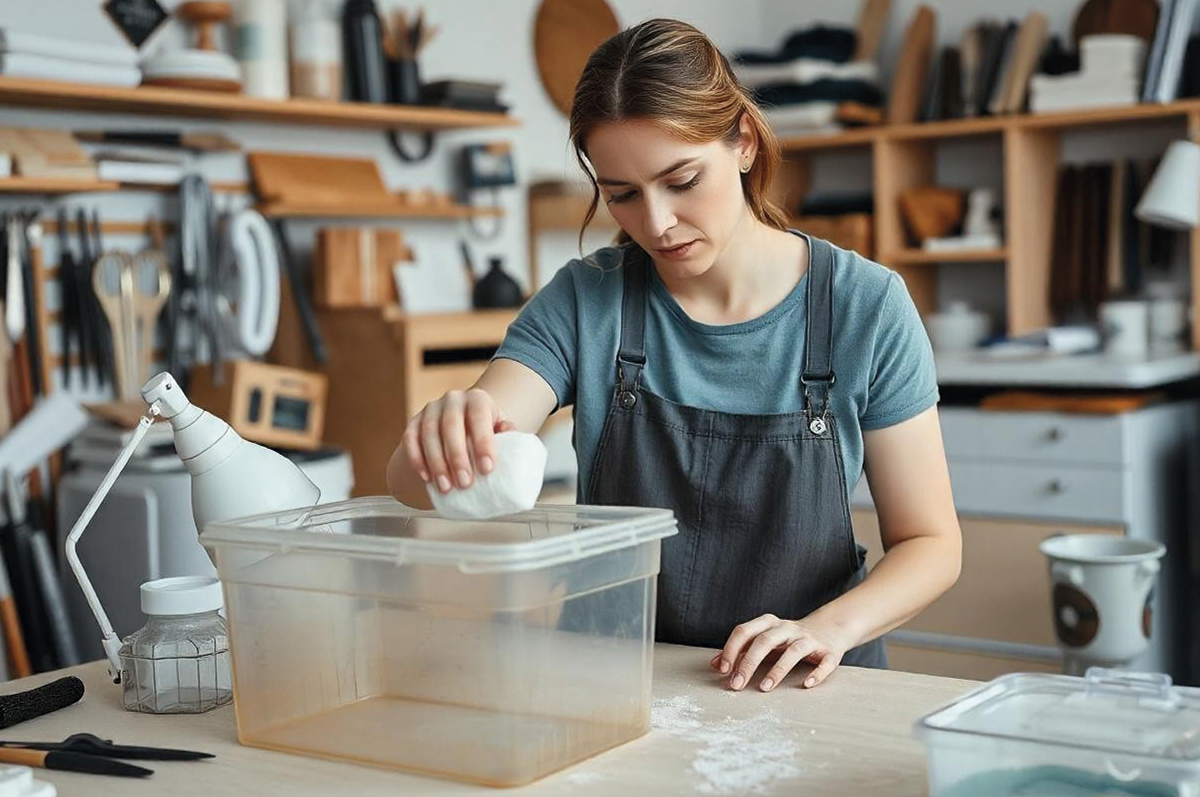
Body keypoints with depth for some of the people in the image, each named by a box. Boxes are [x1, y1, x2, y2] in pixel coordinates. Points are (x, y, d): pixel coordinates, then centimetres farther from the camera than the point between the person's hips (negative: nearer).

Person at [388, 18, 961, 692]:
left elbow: (931, 543, 3)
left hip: (803, 689, -1)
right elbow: (412, 485, -11)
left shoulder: (866, 307, -3)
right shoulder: (583, 303, -1)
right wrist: (444, 438, -34)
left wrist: (830, 625, -17)